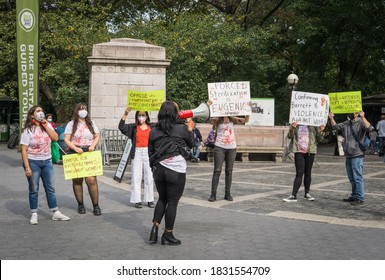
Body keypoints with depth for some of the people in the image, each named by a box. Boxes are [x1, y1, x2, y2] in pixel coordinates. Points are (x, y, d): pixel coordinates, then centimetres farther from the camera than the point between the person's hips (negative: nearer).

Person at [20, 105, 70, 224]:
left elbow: (55, 138, -8)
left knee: (50, 188, 7)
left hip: (47, 161, 4)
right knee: (34, 190, 3)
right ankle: (34, 215, 13)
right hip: (33, 162, -4)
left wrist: (45, 126, -12)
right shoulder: (28, 130, -8)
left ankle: (56, 213, 13)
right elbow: (24, 150, -11)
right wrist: (27, 167, -17)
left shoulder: (47, 125, 7)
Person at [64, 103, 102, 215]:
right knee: (77, 180, 3)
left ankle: (96, 206, -3)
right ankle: (80, 204, 15)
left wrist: (93, 145, -5)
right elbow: (66, 140, 0)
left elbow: (97, 136, 15)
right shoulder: (71, 124, 6)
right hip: (75, 154, 0)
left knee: (91, 180, -10)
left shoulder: (91, 123, 15)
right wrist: (76, 148, -15)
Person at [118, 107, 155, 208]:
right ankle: (137, 200, 5)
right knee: (136, 177, 0)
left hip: (148, 153, 1)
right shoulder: (133, 127, 5)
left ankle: (150, 200, 9)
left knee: (149, 177, 3)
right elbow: (121, 127, -8)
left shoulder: (152, 127, 7)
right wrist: (125, 114, -18)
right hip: (137, 153, 0)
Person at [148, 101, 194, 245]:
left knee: (162, 199, 21)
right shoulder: (182, 128, -6)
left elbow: (150, 152, 10)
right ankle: (168, 235, 14)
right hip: (176, 171, -4)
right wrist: (190, 129, 25)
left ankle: (155, 228, 12)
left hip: (158, 169, 5)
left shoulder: (154, 131, 4)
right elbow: (191, 145, 11)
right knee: (173, 202, 6)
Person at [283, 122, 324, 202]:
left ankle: (307, 193, 23)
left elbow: (318, 139, 8)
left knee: (308, 173, 10)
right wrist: (292, 128, -20)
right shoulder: (296, 125, 5)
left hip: (310, 151, 2)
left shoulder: (313, 126, 5)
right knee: (299, 173, -9)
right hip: (299, 151, -2)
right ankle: (293, 196, -9)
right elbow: (289, 136, -1)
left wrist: (321, 131, -12)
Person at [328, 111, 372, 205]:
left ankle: (360, 198, -4)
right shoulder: (346, 124, 14)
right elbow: (335, 126, 13)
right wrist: (331, 118, -5)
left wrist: (362, 117, -35)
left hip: (357, 155, -8)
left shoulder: (361, 123, -7)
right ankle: (354, 196, 25)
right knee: (351, 178, 15)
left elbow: (369, 128, -24)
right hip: (348, 155, 8)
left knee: (357, 177, -8)